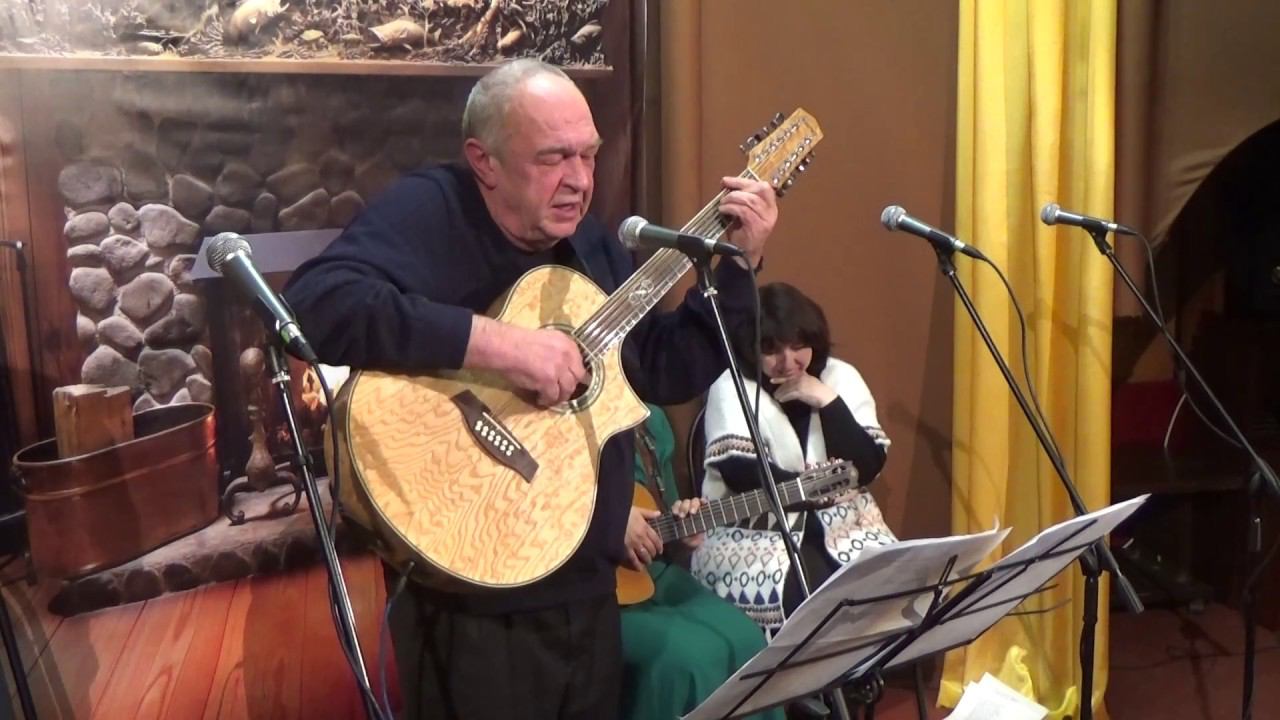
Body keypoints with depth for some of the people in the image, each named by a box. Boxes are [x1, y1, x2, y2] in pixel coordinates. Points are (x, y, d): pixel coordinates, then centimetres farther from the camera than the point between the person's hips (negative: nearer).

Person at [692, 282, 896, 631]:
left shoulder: (841, 377, 5)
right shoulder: (732, 387, -3)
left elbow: (868, 468, -4)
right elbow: (737, 470, -15)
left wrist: (827, 403, -13)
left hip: (840, 525, 4)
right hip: (753, 532, -4)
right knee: (810, 593, -30)